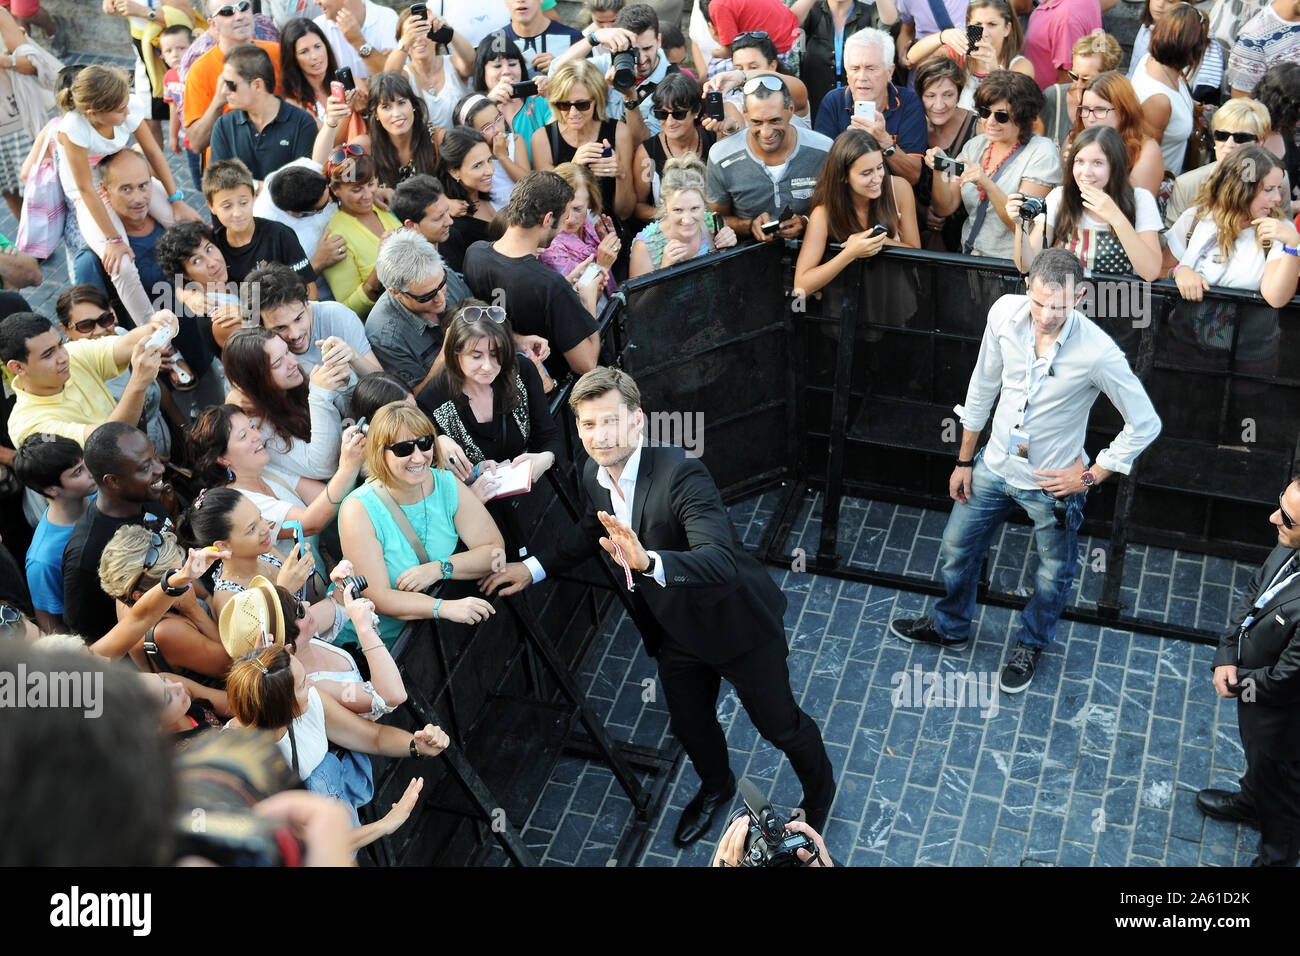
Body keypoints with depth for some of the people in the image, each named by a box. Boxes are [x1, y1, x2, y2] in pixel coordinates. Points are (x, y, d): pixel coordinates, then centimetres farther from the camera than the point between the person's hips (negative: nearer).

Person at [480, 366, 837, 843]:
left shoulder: (680, 473, -33)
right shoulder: (594, 476, -9)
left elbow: (721, 561, -44)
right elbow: (594, 532, 15)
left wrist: (648, 561, -59)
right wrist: (533, 566, 6)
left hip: (736, 623, -6)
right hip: (675, 630, 7)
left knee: (780, 724, 15)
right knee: (690, 724, 26)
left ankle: (819, 787, 47)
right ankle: (716, 786, 59)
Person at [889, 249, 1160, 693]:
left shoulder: (1098, 352, -31)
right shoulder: (1005, 313, -18)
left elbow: (1145, 424, -18)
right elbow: (982, 388, -1)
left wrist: (1090, 475, -14)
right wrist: (964, 461, 5)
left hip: (1053, 483, -4)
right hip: (995, 465, 4)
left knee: (1054, 575, 19)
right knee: (957, 547, 21)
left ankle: (1029, 645, 49)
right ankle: (950, 626, 50)